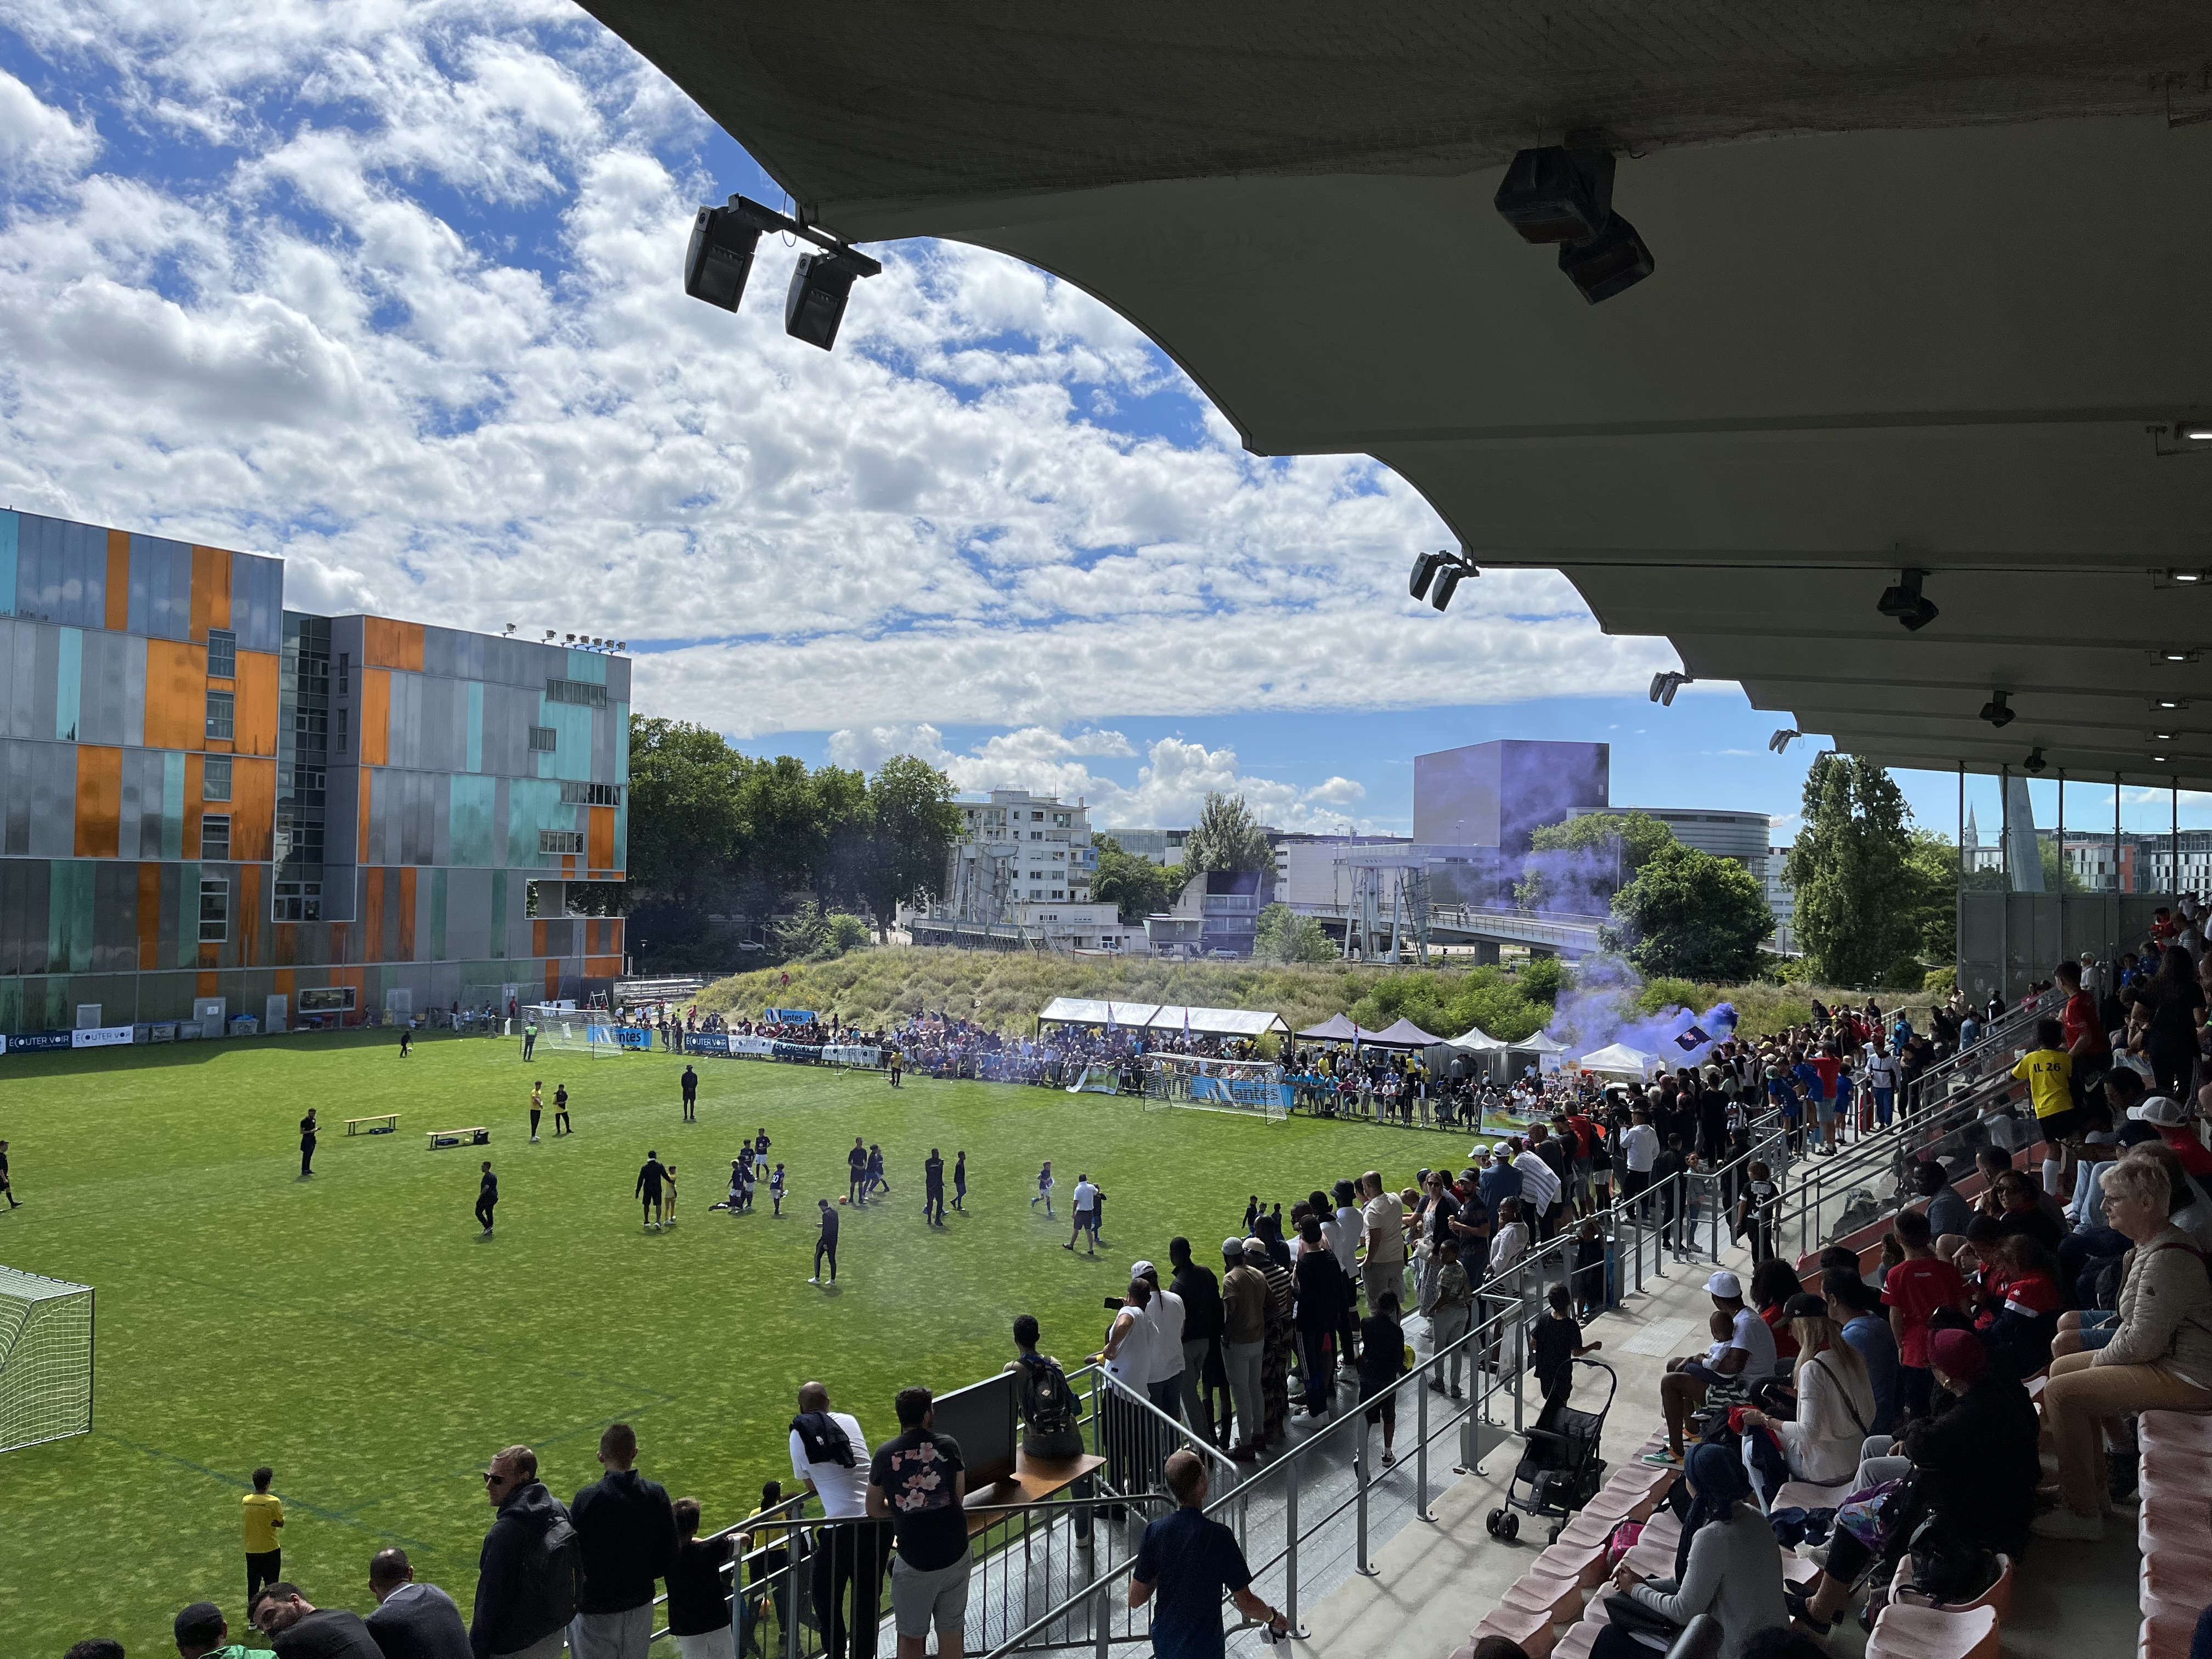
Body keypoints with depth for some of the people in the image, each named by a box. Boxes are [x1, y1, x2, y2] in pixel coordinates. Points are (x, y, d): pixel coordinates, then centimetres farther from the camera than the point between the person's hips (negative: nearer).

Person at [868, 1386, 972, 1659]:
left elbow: (874, 1509, 5)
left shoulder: (885, 1454, -6)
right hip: (955, 1554, 1)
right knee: (951, 1628, 18)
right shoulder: (949, 1446, -5)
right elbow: (959, 1494, 8)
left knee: (911, 1636, 14)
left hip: (914, 1561, -1)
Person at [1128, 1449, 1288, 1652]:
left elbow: (1135, 1599, -7)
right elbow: (1246, 1604, -15)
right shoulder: (1219, 1536, -24)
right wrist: (1273, 1617, 4)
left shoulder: (1155, 1531, -14)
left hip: (1164, 1644, 4)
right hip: (1204, 1649, -4)